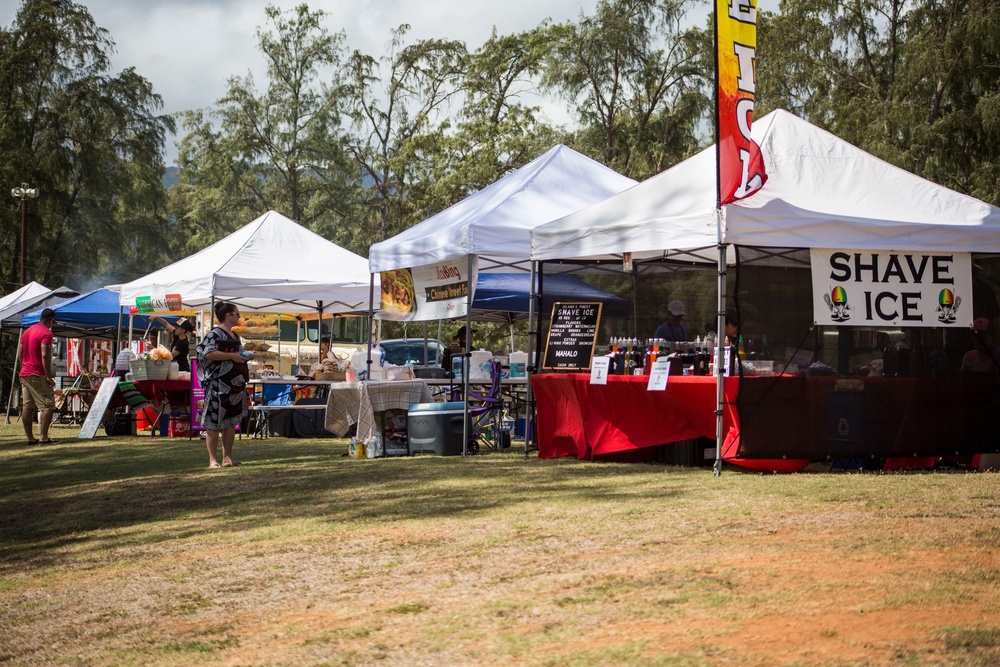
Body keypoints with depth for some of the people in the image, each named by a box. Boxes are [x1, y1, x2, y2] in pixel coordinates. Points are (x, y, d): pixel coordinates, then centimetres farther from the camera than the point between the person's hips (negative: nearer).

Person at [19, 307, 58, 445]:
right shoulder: (46, 332, -10)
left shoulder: (27, 331, 17)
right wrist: (49, 377, -19)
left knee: (26, 407, 6)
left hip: (24, 375, 9)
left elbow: (21, 354, 20)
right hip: (38, 375, -8)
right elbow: (45, 356, -19)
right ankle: (43, 437, -14)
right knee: (48, 406, -6)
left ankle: (30, 438, 7)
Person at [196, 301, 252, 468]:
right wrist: (232, 356, -20)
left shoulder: (234, 336, 19)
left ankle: (227, 457, 14)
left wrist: (244, 355, 10)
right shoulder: (214, 334, -9)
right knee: (214, 420, -7)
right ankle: (213, 459, -6)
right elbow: (208, 353, -22)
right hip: (218, 384, -9)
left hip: (235, 384, 9)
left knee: (232, 420, 9)